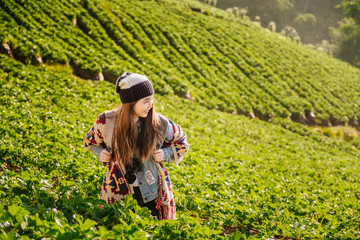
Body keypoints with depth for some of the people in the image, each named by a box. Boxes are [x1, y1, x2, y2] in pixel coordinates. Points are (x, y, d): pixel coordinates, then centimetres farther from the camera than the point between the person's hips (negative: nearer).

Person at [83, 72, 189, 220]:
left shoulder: (159, 123, -10)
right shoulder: (106, 121, -10)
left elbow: (181, 142, 9)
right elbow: (90, 141, 12)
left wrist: (166, 154, -8)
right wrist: (100, 153, -7)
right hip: (118, 194, 0)